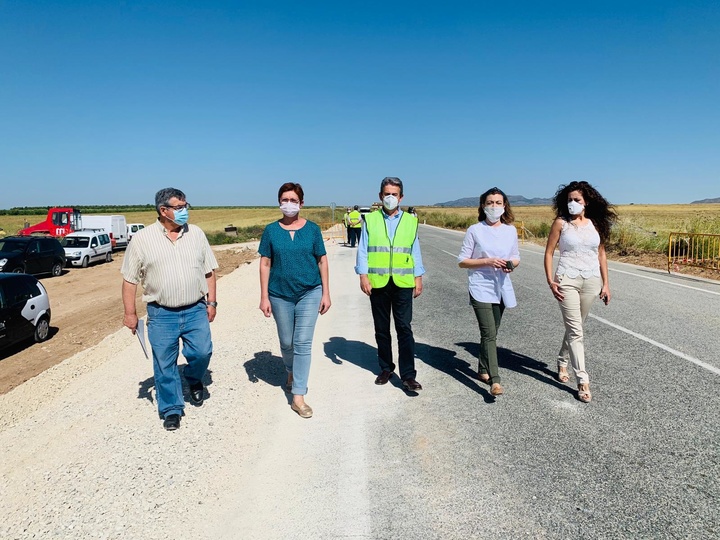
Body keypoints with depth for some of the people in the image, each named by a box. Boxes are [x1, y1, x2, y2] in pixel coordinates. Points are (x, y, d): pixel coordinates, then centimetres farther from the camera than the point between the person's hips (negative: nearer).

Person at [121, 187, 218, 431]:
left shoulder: (196, 234, 4)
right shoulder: (142, 239, -3)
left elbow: (208, 271, 8)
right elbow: (130, 279, 1)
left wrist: (211, 302, 4)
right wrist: (130, 313, -2)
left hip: (196, 310, 1)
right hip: (161, 315, -1)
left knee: (202, 352, -6)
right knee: (165, 365, 6)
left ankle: (194, 379, 28)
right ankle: (171, 410, 24)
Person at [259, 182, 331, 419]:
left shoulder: (312, 229, -2)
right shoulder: (271, 230, -1)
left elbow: (322, 261, 2)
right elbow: (265, 263, 0)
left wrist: (326, 293, -2)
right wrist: (264, 297, -4)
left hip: (309, 293, -1)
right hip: (280, 295, 1)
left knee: (303, 343, -4)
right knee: (286, 343, 15)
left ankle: (298, 397, 3)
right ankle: (292, 374, 45)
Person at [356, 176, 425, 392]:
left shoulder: (410, 221, 7)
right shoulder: (370, 220, 4)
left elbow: (415, 252, 9)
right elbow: (362, 251, 2)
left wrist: (419, 278, 5)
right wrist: (363, 276, -6)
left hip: (403, 283, 0)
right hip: (378, 283, 1)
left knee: (404, 327, -3)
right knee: (381, 329, 11)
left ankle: (408, 375, 3)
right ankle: (386, 368, 27)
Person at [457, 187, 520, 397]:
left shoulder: (511, 230, 6)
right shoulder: (475, 230, -6)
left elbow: (516, 258, 15)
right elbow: (462, 261, -5)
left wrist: (511, 264, -9)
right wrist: (488, 262, -17)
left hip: (502, 288, 5)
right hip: (480, 288, -5)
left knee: (491, 333, 15)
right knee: (489, 334, -14)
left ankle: (483, 370, 31)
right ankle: (495, 381, -16)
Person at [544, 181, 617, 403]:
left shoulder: (596, 224, 6)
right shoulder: (561, 223, -3)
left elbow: (601, 253, 12)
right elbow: (549, 252, -2)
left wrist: (605, 283, 9)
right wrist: (550, 281, -11)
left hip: (591, 282, 4)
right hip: (567, 281, -3)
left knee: (574, 327, 15)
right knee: (575, 331, -6)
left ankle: (562, 362, 38)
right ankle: (582, 380, -1)